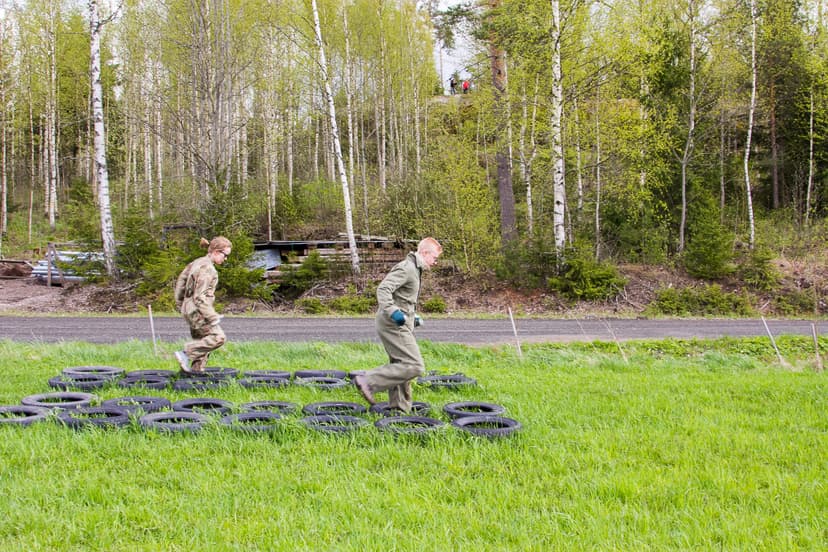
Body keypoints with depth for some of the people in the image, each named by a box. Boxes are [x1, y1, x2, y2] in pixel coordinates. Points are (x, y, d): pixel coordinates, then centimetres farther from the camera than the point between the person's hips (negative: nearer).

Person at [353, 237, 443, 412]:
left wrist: (412, 316, 24)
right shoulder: (406, 268, -14)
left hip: (399, 324, 11)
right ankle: (369, 381, -13)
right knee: (414, 366, -15)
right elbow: (383, 289, -25)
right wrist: (393, 311, -36)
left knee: (401, 367, 14)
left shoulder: (414, 269, 20)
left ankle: (400, 409, 20)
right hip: (394, 324, -11)